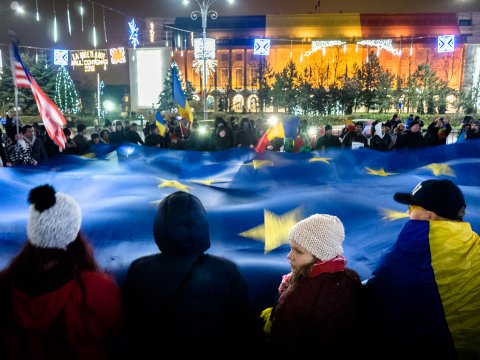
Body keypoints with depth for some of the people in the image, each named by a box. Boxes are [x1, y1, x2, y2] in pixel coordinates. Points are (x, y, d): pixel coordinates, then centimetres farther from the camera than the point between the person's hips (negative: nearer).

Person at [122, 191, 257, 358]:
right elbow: (242, 327, -10)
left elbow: (131, 326, -3)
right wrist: (228, 353, 7)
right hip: (214, 354, -1)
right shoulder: (226, 271, -21)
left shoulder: (138, 270, -17)